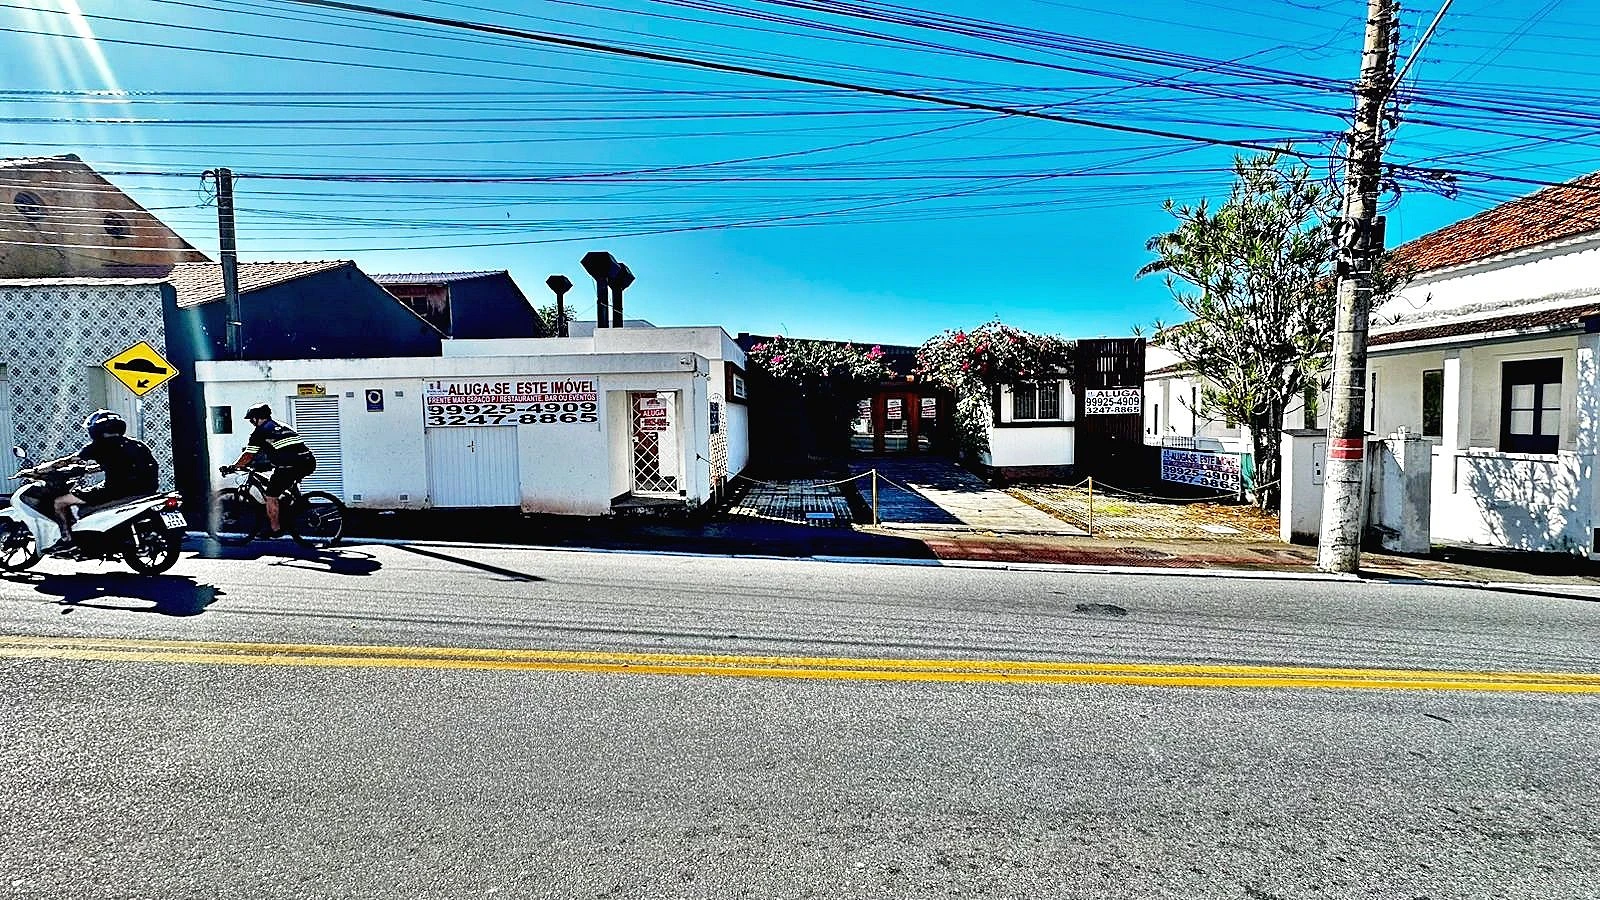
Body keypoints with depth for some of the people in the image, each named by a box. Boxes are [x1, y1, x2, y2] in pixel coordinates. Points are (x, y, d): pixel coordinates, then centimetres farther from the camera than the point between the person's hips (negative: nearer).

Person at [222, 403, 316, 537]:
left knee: (271, 496, 10)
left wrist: (231, 468, 23)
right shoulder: (283, 426, 27)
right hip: (309, 463, 7)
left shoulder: (260, 431, 8)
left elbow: (248, 456, 9)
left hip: (289, 466, -7)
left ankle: (275, 529, 15)